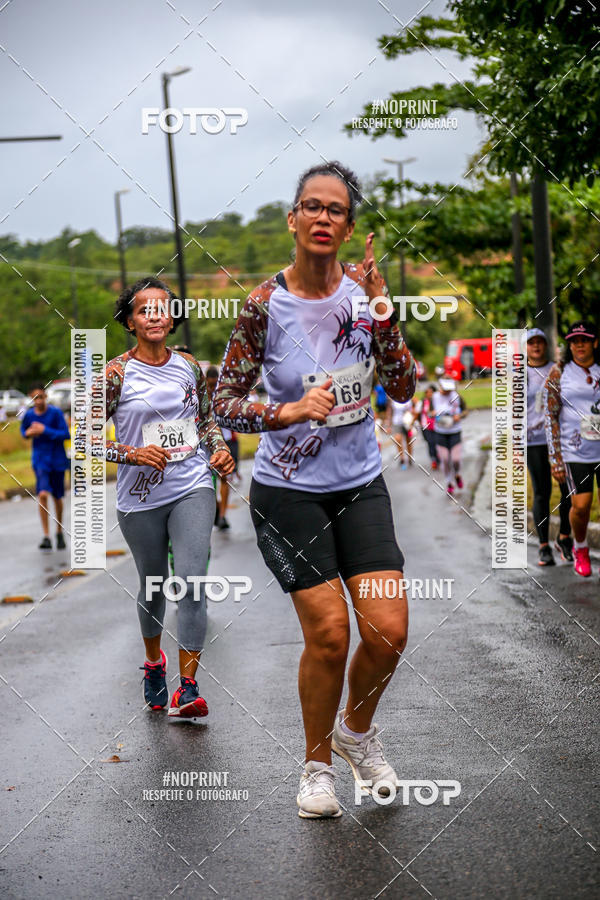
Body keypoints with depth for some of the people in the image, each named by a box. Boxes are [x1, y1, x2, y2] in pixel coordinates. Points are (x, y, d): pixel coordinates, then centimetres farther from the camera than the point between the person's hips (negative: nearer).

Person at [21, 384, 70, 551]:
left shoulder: (56, 412, -12)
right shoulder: (29, 415, -3)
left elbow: (66, 435, -13)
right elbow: (23, 429, 16)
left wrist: (45, 431, -23)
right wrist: (28, 433, -7)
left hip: (57, 460, -1)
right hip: (40, 461, 1)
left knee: (57, 497, 11)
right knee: (43, 494, -17)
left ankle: (59, 532, 34)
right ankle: (46, 537, -14)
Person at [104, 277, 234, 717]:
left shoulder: (189, 366, 5)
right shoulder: (117, 374, -7)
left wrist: (219, 449, 1)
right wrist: (132, 454, -18)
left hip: (192, 488, 1)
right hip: (141, 498, -1)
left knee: (192, 582, -14)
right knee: (153, 586, 14)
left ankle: (188, 689, -10)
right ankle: (153, 660, 43)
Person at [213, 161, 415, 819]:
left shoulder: (362, 288, -1)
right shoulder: (265, 304, -10)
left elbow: (403, 388, -4)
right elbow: (223, 405, -8)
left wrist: (380, 308, -16)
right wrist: (289, 411, -24)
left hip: (360, 484, 3)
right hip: (288, 490, -3)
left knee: (389, 629, -6)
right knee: (328, 632, -8)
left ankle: (356, 730, 25)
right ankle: (317, 764, 16)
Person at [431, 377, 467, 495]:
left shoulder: (456, 397, -7)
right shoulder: (435, 397, -5)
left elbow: (465, 410, 6)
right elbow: (431, 411, 10)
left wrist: (459, 416, -16)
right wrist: (434, 414, -14)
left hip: (455, 432, -1)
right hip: (440, 432, 1)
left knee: (455, 459, -8)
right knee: (444, 460, -1)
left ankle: (457, 475, 27)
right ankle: (449, 483, 21)